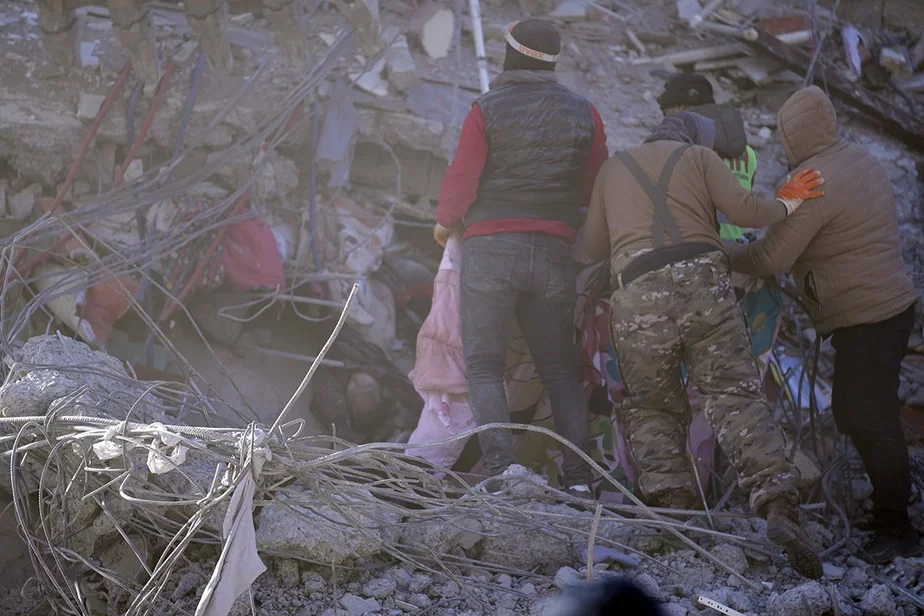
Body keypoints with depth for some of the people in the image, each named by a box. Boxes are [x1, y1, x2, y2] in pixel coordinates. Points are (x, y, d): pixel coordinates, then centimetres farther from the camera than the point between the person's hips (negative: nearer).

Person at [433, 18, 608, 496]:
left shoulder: (487, 110, -4)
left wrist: (444, 225, 12)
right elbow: (597, 188, 8)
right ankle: (578, 476, 3)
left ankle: (501, 468, -13)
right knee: (560, 368, 10)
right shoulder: (584, 113, 7)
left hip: (490, 249, -3)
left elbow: (461, 181, -7)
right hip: (555, 251, 3)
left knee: (484, 365, 1)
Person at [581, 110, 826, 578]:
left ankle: (671, 502, -9)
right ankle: (779, 506, -20)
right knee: (735, 395, -5)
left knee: (650, 407, 11)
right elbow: (742, 209, 5)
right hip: (702, 277, -1)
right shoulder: (699, 156, 20)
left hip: (636, 294, 1)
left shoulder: (612, 168, 28)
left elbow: (592, 246, 26)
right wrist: (786, 206, 23)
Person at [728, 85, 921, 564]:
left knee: (870, 420, -8)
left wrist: (726, 256, 0)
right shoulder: (862, 161, 11)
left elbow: (772, 258, -17)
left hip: (866, 318, -10)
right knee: (852, 413, 17)